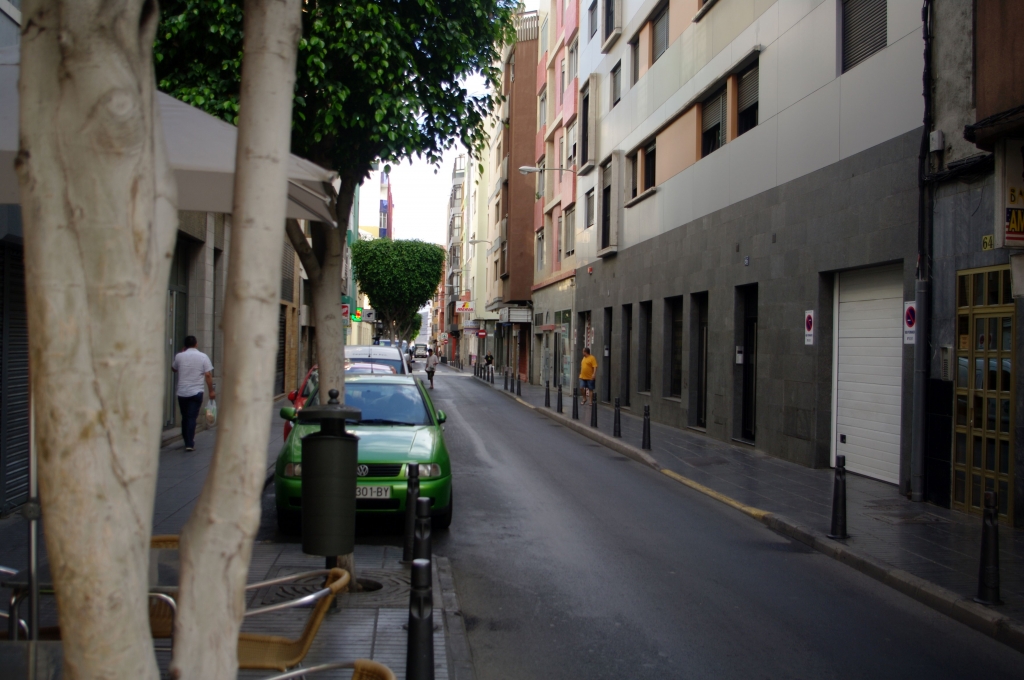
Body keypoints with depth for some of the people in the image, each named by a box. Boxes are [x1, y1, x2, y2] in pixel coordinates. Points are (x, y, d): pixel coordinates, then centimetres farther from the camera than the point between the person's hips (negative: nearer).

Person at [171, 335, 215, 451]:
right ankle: (190, 444, -9)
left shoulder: (179, 356, -1)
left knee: (184, 417, 14)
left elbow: (173, 369, 18)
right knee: (192, 418, -2)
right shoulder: (203, 357, -4)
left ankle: (187, 441, 20)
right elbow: (208, 375, -8)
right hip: (196, 392, -2)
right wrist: (211, 391, 0)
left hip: (182, 393, 2)